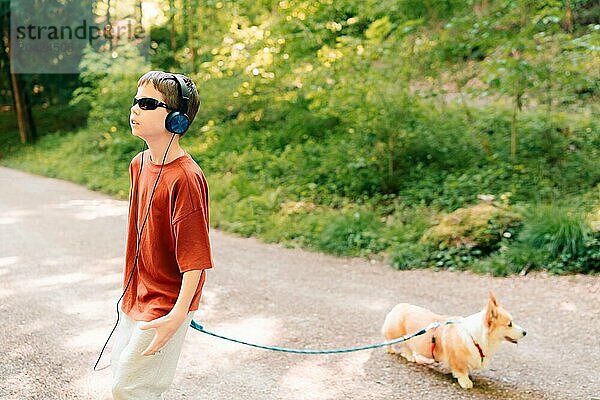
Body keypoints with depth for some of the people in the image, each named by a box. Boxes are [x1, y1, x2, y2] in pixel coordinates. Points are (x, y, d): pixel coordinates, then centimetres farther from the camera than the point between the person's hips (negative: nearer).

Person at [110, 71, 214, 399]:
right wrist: (132, 287, 20)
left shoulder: (185, 178, -25)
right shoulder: (139, 164, 2)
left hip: (166, 305, -9)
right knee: (120, 367, 22)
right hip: (138, 295, 9)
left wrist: (177, 316, -27)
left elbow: (195, 258, -25)